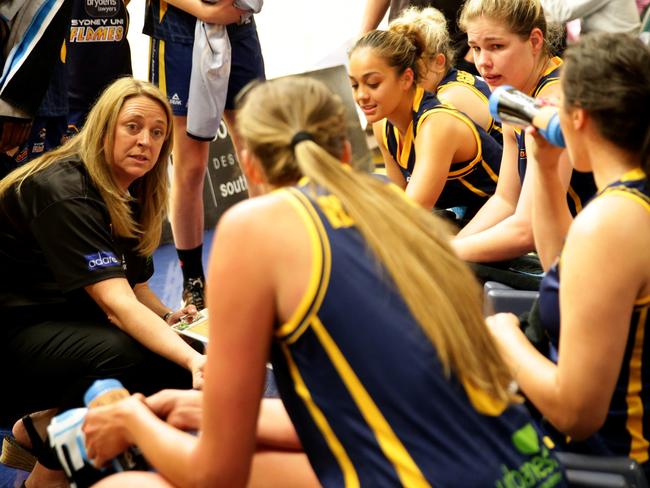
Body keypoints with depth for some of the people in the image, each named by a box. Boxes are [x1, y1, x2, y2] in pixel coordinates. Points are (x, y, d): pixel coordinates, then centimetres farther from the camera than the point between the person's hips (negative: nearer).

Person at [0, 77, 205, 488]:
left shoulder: (129, 197, 4)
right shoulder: (63, 193, -24)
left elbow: (134, 283, 8)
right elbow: (117, 304, -34)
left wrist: (167, 317, -15)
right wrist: (194, 360, -47)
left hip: (59, 322, 9)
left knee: (175, 357, -11)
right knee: (124, 354, -34)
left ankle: (39, 428, 2)